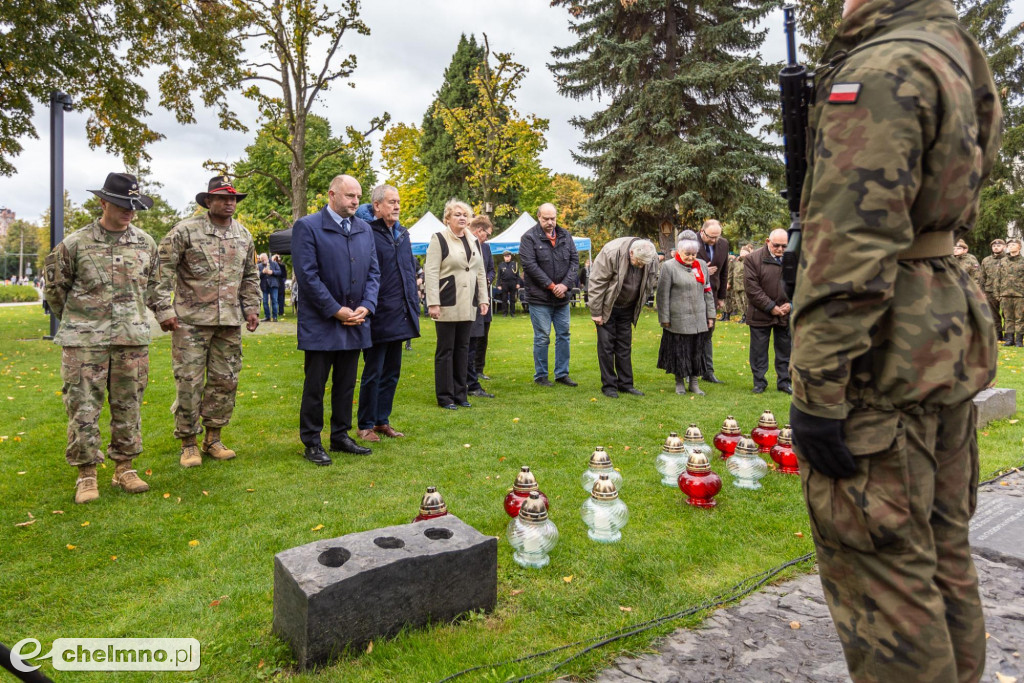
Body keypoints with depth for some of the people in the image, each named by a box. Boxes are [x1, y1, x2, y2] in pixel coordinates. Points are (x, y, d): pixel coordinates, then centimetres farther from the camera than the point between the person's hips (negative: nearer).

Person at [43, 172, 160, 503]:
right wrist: (75, 320, 15)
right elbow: (55, 288, 9)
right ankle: (86, 475, 12)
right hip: (85, 342, -2)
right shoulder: (75, 244, -2)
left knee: (128, 406, 8)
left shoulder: (146, 244, 6)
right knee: (83, 407, 0)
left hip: (133, 340, 3)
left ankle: (124, 468, 20)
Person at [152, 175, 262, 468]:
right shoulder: (185, 231, -5)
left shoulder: (243, 235, 12)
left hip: (230, 322, 5)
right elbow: (162, 272, -6)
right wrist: (164, 310, -10)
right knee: (189, 381, -1)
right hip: (191, 320, -5)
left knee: (225, 380, 8)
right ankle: (188, 444, 13)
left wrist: (251, 307, 13)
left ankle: (213, 439, 23)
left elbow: (250, 276, 21)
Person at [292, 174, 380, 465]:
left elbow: (373, 271, 10)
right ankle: (312, 443, 16)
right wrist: (335, 310, -15)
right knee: (315, 386, 4)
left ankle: (340, 436, 26)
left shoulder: (365, 229, 11)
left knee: (346, 384, 14)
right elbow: (307, 275, -13)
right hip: (320, 323, -5)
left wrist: (366, 306, -5)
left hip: (355, 322, 5)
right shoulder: (307, 227, -7)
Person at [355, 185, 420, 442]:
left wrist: (414, 305, 14)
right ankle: (365, 425, 15)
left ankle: (382, 421, 26)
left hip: (400, 317, 7)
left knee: (391, 372, 14)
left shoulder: (403, 234, 14)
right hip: (379, 317, -7)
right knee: (373, 373, 2)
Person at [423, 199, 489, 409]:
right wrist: (433, 303, -17)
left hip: (468, 306, 6)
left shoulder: (473, 241, 16)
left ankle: (460, 393, 18)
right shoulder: (439, 239, -3)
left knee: (462, 348, 10)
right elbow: (430, 272, -10)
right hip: (447, 304, -6)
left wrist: (483, 299, 10)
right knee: (445, 350, 0)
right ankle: (445, 397, 8)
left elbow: (481, 272, 18)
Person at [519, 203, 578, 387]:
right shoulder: (529, 238, -7)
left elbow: (574, 261, 6)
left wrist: (565, 284, -9)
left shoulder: (565, 236, 8)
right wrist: (551, 286, -15)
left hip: (562, 297, 5)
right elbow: (530, 265, -15)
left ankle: (562, 373, 22)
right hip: (539, 297, -5)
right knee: (542, 338, 0)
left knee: (563, 335, 11)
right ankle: (540, 375, 13)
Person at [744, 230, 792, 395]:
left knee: (785, 350, 11)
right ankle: (759, 383, 17)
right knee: (759, 350, 5)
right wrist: (771, 307, -13)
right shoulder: (752, 259, -8)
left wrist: (791, 304, -6)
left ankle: (784, 381, 23)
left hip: (786, 314, 3)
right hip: (761, 314, -3)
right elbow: (751, 287, -12)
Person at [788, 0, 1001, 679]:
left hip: (885, 359, -10)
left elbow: (852, 244, -22)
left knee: (881, 568, 0)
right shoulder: (961, 67, 18)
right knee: (941, 552, 20)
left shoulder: (884, 69, -13)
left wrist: (817, 388, -21)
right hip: (948, 340, 10)